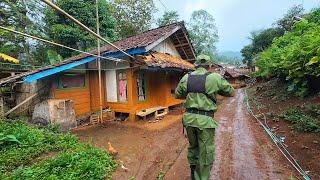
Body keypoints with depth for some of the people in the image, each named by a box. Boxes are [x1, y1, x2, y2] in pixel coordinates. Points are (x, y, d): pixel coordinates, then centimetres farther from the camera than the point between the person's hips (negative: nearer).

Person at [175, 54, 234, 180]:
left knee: (193, 147, 26)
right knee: (206, 154, 13)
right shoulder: (215, 77, -6)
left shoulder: (186, 77, 3)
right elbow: (231, 92, 7)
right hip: (205, 120, -4)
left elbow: (177, 95, 15)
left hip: (189, 118, 5)